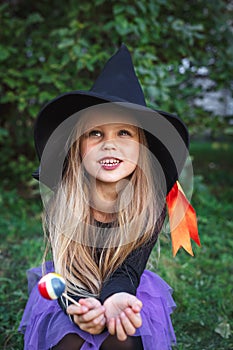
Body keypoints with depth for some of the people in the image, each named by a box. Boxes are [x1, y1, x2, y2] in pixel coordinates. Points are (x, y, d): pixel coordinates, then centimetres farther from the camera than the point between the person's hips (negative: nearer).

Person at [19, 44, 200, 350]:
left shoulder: (151, 205, -19)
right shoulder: (60, 200, -20)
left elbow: (127, 270, -21)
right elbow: (65, 270, -18)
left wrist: (115, 299, -47)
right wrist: (78, 307, -43)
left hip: (123, 291, 1)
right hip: (70, 294, 0)